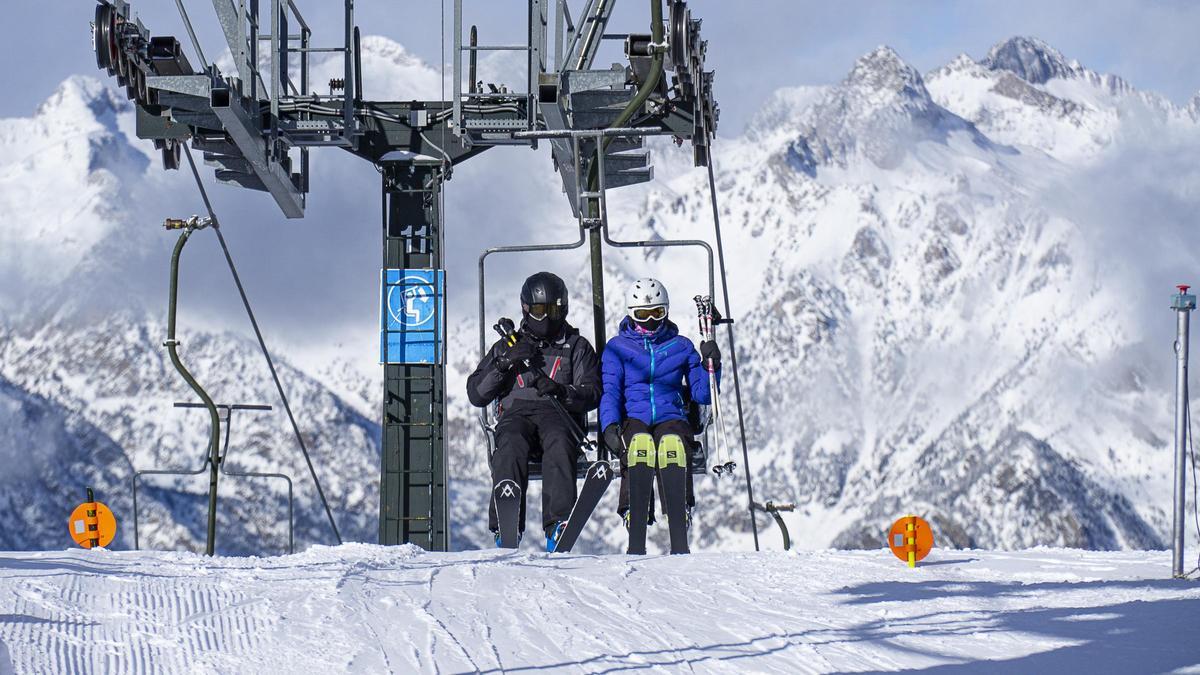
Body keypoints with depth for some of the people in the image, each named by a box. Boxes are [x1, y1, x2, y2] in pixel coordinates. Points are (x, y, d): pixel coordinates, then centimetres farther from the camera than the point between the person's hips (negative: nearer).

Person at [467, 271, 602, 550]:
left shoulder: (577, 347, 23)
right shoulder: (507, 347, 27)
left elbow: (591, 395, 8)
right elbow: (476, 394, 17)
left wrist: (560, 391, -13)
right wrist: (504, 363, 2)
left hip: (558, 414, -1)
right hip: (515, 414, 1)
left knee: (559, 444, -38)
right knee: (512, 446, -37)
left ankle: (558, 526, -51)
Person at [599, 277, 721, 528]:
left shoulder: (681, 347, 20)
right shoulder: (617, 347, 17)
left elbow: (703, 395, 16)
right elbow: (609, 391, 5)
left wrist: (710, 366, -2)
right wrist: (610, 426, -13)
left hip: (671, 416, 1)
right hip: (633, 417, -1)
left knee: (674, 444, -35)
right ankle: (633, 508, -48)